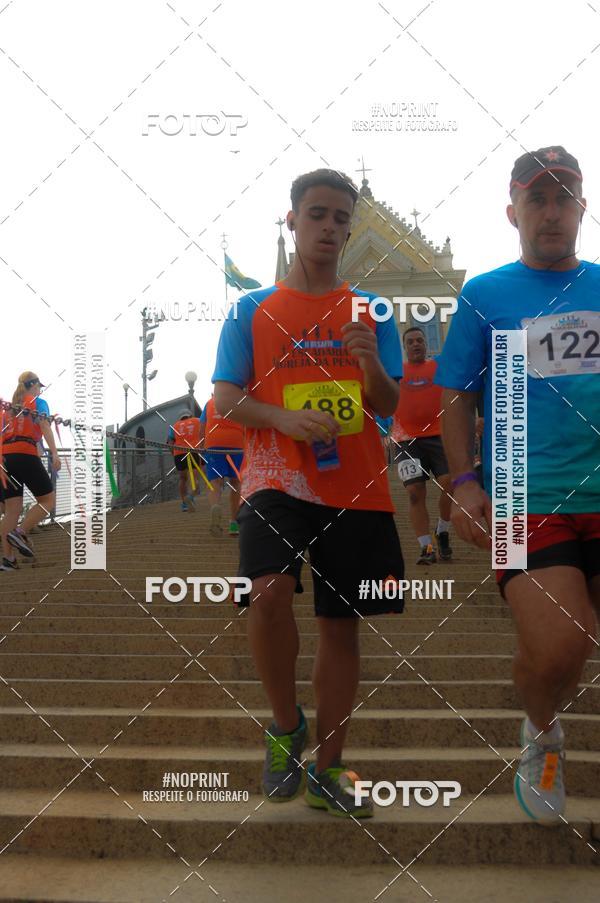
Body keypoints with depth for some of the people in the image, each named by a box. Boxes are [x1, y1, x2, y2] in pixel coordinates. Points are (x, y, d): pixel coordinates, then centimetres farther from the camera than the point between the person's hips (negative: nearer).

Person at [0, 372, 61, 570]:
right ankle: (20, 533, -15)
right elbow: (45, 427, -7)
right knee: (47, 500, 4)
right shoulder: (38, 402, 8)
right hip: (26, 455, -6)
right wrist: (54, 454, -17)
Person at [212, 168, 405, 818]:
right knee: (270, 593, -27)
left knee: (341, 625, 6)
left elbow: (388, 407, 7)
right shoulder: (253, 311, 7)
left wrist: (369, 362, -15)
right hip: (278, 479, -2)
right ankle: (285, 726, 2)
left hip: (357, 489, 2)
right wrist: (286, 418, -16)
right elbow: (226, 399, 3)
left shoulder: (370, 311, 11)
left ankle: (328, 770, 23)